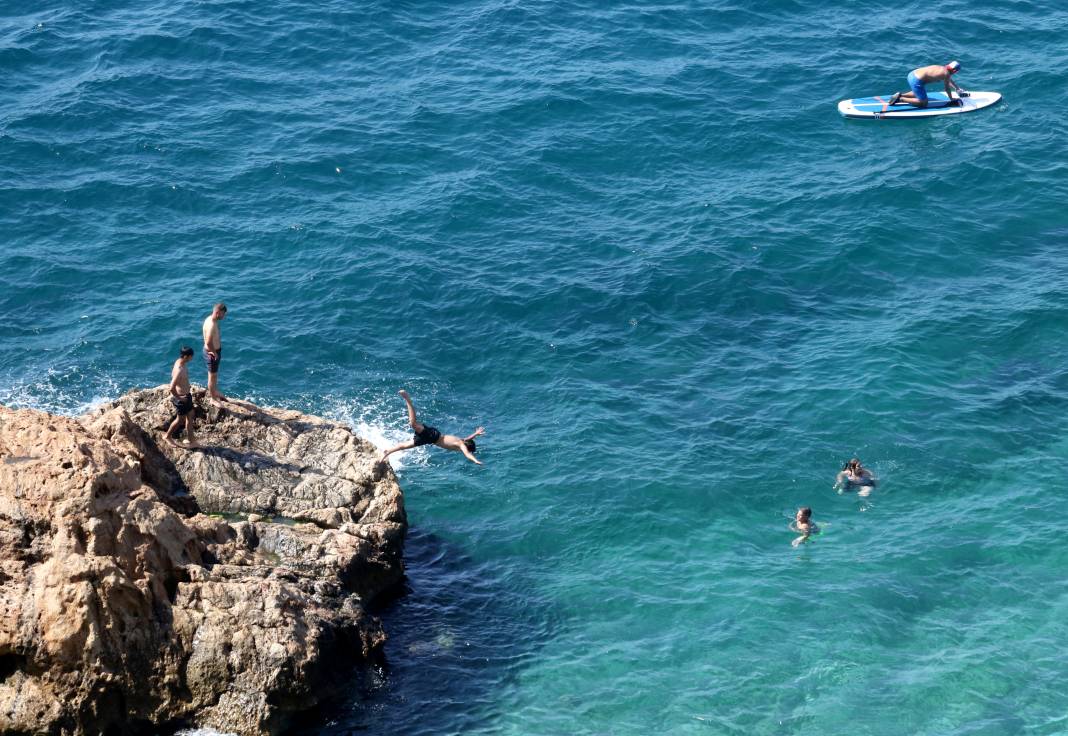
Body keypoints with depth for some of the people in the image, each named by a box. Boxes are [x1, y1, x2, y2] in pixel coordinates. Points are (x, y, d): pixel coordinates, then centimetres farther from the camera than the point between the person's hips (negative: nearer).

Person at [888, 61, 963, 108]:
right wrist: (951, 99, 17)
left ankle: (901, 95, 17)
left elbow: (949, 79, 37)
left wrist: (957, 88, 47)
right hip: (916, 81, -9)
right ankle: (900, 99, -5)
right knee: (923, 103, 1)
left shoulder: (942, 68, 20)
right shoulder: (946, 73, -7)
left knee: (919, 93, 35)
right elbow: (947, 88, 2)